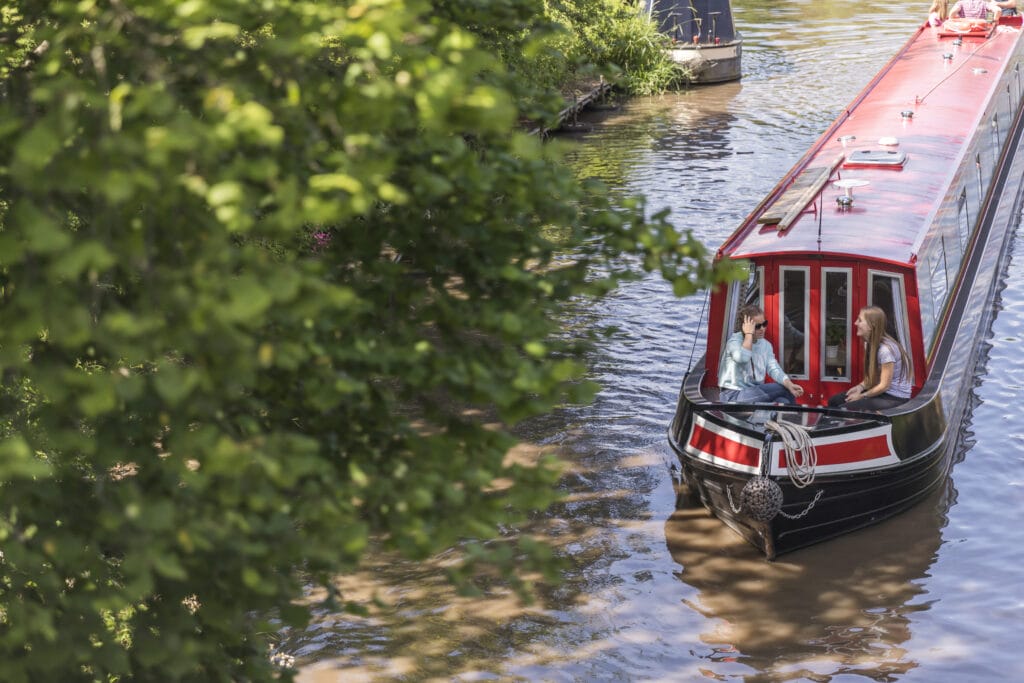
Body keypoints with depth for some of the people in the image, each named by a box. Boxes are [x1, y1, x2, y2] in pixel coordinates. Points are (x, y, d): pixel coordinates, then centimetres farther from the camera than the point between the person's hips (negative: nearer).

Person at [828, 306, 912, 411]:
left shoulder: (886, 349, -25)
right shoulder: (869, 344, 3)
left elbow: (884, 385, -20)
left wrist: (861, 396, -11)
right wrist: (860, 387, -4)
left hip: (895, 398, -9)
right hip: (880, 391, 9)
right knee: (834, 401, 0)